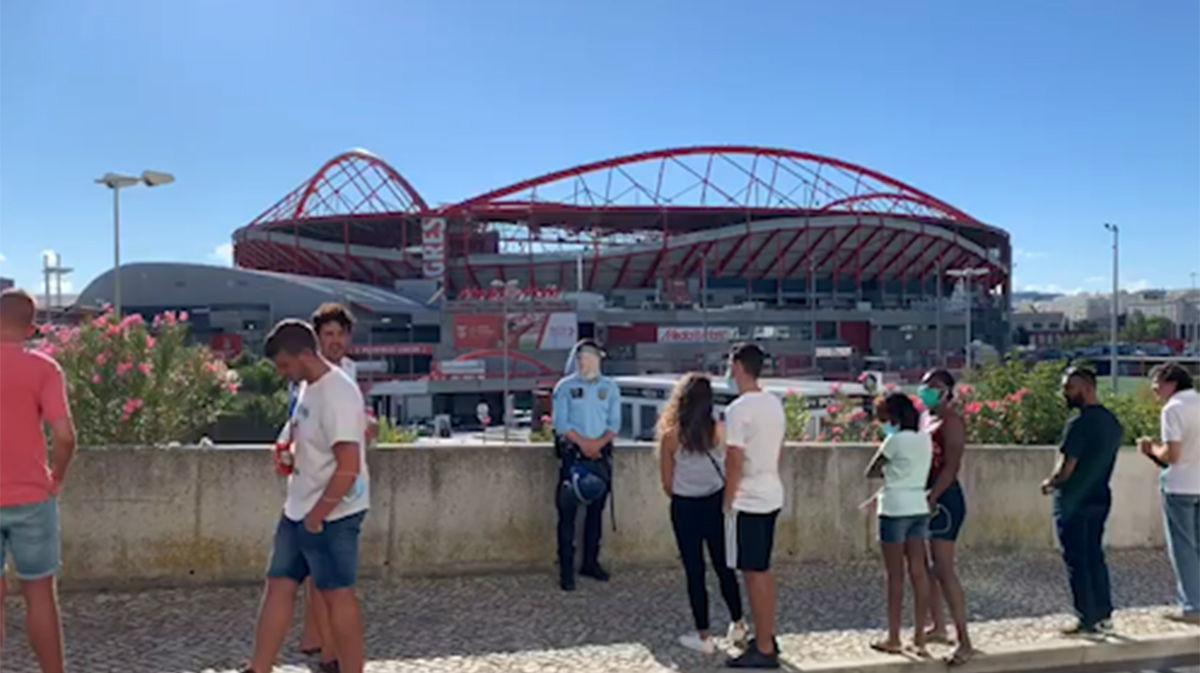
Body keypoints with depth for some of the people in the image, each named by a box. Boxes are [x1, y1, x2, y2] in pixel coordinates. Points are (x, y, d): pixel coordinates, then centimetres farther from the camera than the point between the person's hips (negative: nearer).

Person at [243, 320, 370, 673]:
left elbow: (349, 467, -26)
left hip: (330, 516, -9)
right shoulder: (309, 388, 8)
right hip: (299, 511, 9)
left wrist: (317, 515, -20)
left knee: (337, 594, 1)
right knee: (279, 586, 12)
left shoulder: (337, 394, -22)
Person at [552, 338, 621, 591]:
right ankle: (566, 568, -4)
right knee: (567, 511, -6)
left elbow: (614, 423, 5)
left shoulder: (610, 387, 9)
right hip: (572, 453, -3)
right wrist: (582, 442, -15)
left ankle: (590, 562, 21)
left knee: (596, 509, 9)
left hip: (601, 454, 3)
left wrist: (599, 443, -12)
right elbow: (561, 423, -4)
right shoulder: (565, 386, 2)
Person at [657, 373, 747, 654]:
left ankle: (704, 637, 15)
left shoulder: (670, 436, -12)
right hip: (716, 504, 2)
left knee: (694, 572, 8)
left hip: (685, 508, -2)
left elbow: (667, 484, -5)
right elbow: (730, 470, -2)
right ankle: (737, 625, 30)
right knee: (724, 567, 18)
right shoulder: (719, 431, -8)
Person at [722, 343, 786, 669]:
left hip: (747, 501, -9)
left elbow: (734, 462, -19)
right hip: (771, 496, 9)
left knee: (754, 573, -2)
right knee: (763, 570, 18)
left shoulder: (738, 409, -19)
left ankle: (764, 651, 5)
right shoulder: (775, 404, 8)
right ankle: (767, 637, 28)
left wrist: (728, 501, -10)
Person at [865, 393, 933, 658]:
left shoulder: (895, 440, -13)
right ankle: (919, 637, 11)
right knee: (918, 572, 7)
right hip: (919, 508, 7)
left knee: (895, 575, 1)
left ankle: (894, 639, 9)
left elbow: (870, 472, -5)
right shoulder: (925, 438, 7)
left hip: (895, 509, -6)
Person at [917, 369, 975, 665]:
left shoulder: (950, 421, -12)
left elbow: (951, 466, -20)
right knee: (925, 566, 14)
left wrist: (931, 499, -25)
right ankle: (938, 627, 27)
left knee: (944, 569, -11)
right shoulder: (924, 417, 15)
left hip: (944, 499, -9)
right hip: (925, 498, 9)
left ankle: (965, 641, -7)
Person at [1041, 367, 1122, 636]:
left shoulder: (1079, 423, -20)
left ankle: (1087, 621, 6)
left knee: (1077, 562, 1)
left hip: (1073, 502, -8)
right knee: (1095, 556, 16)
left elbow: (1066, 469, -21)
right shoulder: (1113, 422, 7)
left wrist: (1050, 483, -3)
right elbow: (1104, 461, 14)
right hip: (1100, 498, 8)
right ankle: (1104, 615, 21)